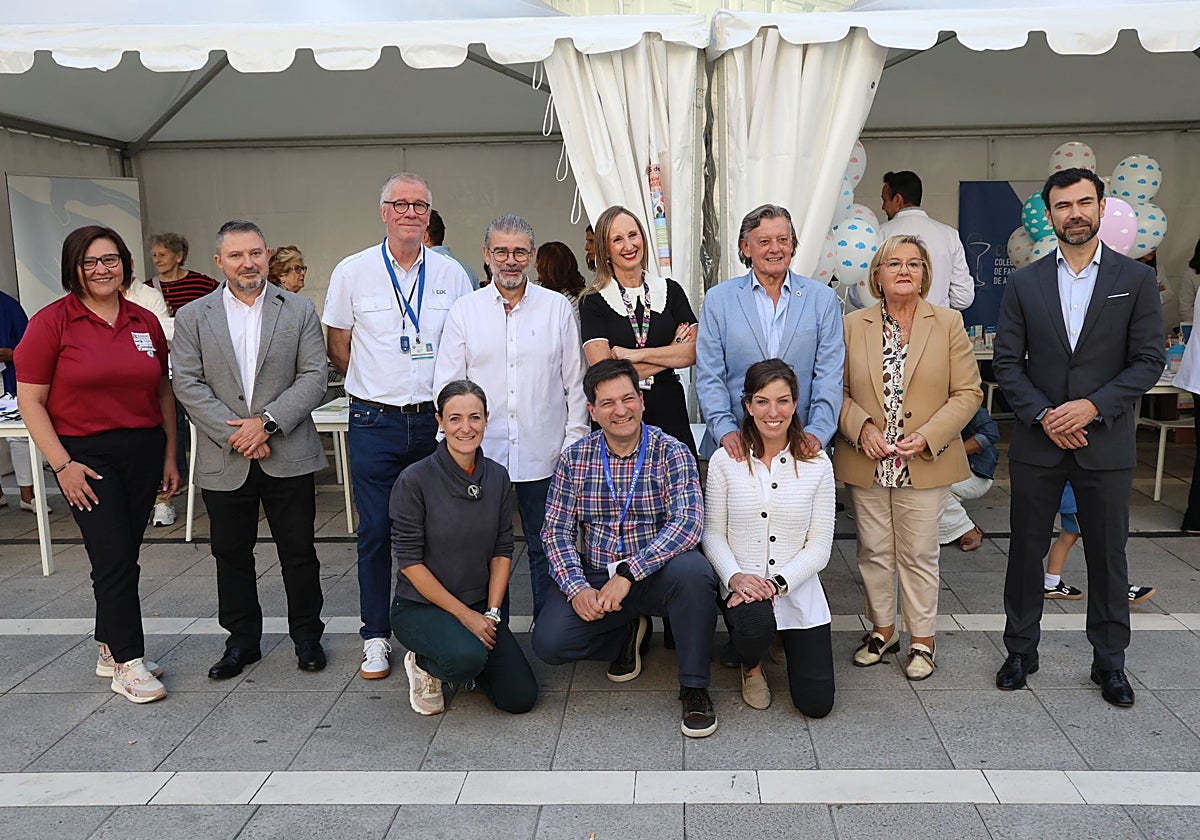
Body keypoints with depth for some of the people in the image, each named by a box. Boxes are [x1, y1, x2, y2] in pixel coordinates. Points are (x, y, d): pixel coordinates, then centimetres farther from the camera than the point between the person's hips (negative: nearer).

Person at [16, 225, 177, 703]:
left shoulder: (146, 322, 7)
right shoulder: (51, 322, -6)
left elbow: (163, 392, 13)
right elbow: (30, 401, -6)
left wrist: (170, 455, 11)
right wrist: (62, 465, -12)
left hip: (143, 451, 4)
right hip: (85, 456, -4)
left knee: (122, 556, 11)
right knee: (114, 558, -7)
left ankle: (111, 652, 26)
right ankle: (128, 663, 4)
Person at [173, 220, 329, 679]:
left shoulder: (299, 310, 2)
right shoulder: (193, 317, 4)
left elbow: (313, 377, -4)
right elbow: (188, 385, -3)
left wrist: (265, 422, -15)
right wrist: (235, 436, -12)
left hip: (288, 456, -1)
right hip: (224, 460, 1)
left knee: (299, 552, 7)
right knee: (232, 555, 12)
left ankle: (307, 635, 24)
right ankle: (241, 640, 27)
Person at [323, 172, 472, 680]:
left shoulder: (452, 274, 5)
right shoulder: (352, 272, 1)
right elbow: (339, 349, 9)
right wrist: (376, 387, 9)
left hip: (436, 420, 1)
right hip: (375, 423, -1)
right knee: (375, 531, 3)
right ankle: (376, 637, 15)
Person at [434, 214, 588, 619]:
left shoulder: (557, 307, 5)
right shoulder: (464, 310, 5)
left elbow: (575, 381, 6)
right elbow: (447, 386, 5)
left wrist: (575, 441, 0)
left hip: (544, 453, 0)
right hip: (482, 453, 0)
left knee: (546, 549, 9)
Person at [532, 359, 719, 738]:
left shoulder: (672, 453, -8)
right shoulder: (574, 459, 1)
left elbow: (688, 522, -21)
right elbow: (556, 531, 0)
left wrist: (628, 573, -31)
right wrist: (577, 588, -18)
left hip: (656, 575, -2)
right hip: (595, 577, 3)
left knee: (692, 570, -35)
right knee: (548, 642, -19)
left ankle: (694, 688, -14)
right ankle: (628, 634, 13)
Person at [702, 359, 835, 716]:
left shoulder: (817, 464, -2)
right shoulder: (725, 460, -2)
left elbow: (820, 546, -3)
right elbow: (712, 533, -1)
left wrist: (777, 583, -17)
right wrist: (735, 576, -19)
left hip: (798, 590, 1)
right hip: (742, 586, -1)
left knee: (817, 703, -2)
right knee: (754, 623, -37)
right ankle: (751, 666, 4)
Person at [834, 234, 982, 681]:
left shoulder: (948, 323, 1)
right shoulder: (854, 325, 4)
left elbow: (968, 393, -2)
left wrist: (928, 436, -14)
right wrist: (862, 428, -12)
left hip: (924, 463, -1)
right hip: (866, 462, 2)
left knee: (919, 553, 6)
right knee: (874, 551, 11)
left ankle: (922, 639, 21)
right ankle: (881, 629, 28)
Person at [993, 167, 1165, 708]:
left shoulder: (1136, 279, 1)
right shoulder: (1024, 284, 3)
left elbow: (1148, 360, -4)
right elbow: (1007, 362, 1)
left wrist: (1093, 406, -16)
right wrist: (1043, 415, -12)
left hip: (1106, 444, -1)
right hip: (1037, 441, 1)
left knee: (1108, 556, 8)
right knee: (1026, 550, 9)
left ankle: (1109, 662, 24)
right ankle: (1021, 651, 25)